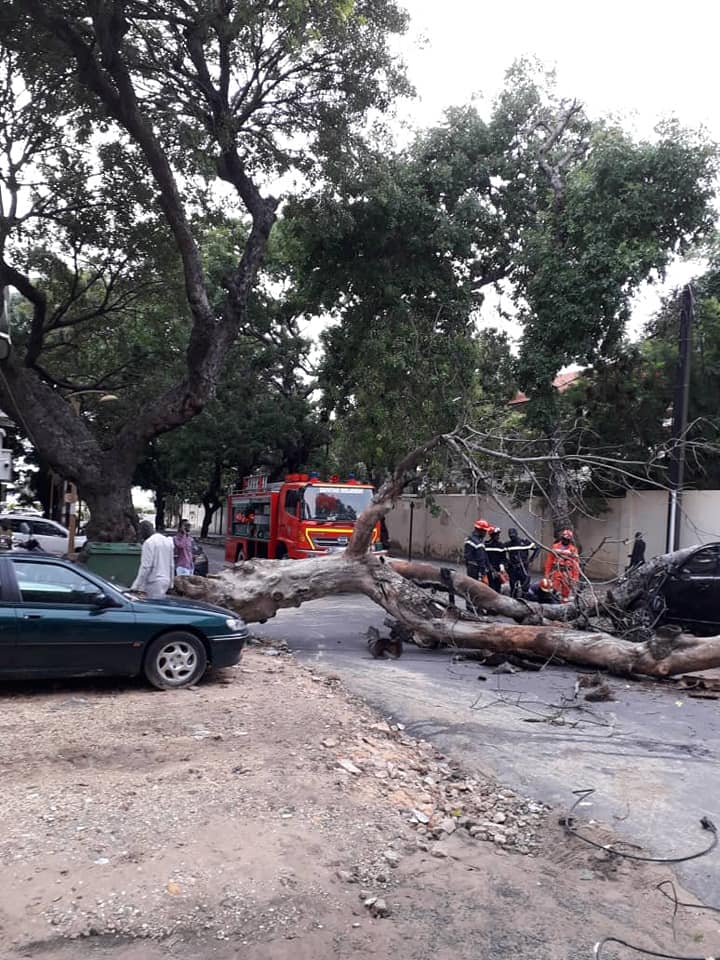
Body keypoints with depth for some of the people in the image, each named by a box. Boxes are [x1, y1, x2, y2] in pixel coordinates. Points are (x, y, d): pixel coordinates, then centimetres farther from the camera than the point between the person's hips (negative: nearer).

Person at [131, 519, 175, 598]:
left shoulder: (149, 542, -10)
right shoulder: (168, 541, 14)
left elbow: (146, 566, -15)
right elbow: (172, 565, 17)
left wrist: (137, 586, -11)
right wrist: (170, 582, 21)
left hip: (154, 582, -8)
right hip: (166, 580, 8)